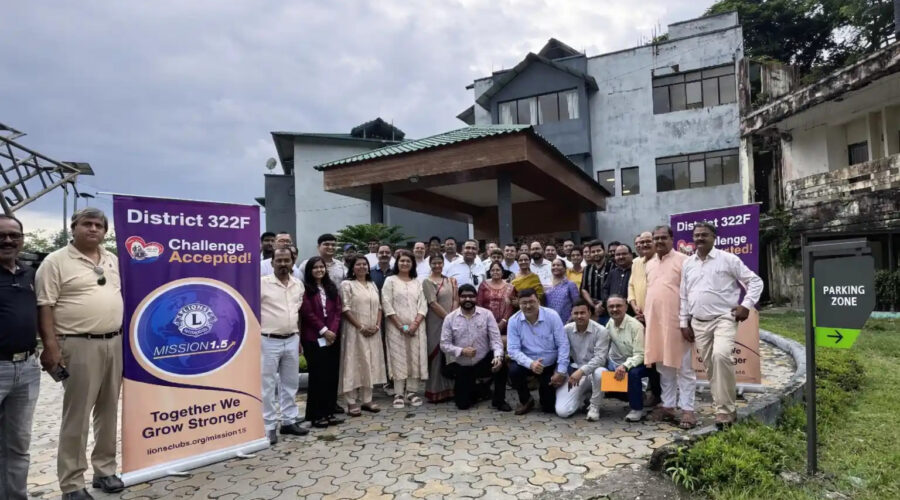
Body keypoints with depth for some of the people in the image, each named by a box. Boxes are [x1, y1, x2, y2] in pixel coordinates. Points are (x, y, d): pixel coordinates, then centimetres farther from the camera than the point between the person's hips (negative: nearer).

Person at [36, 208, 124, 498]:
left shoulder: (113, 261, 13)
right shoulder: (56, 261, -5)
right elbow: (45, 306, -9)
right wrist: (51, 346, -17)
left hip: (114, 343, 6)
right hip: (79, 346, -6)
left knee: (108, 411, 13)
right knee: (76, 416, -1)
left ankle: (105, 470, 26)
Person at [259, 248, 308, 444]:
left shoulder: (298, 284, 7)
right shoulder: (262, 283, -10)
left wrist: (298, 337, 15)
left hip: (292, 340, 5)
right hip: (268, 341, -5)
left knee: (290, 383, 14)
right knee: (267, 386, 3)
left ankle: (289, 421, 26)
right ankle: (268, 427, 12)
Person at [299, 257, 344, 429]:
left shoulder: (331, 288, 14)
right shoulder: (305, 289, -4)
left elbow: (338, 310, 7)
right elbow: (307, 313, -11)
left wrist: (333, 331, -7)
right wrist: (323, 331, -14)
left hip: (333, 337, 5)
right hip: (314, 338, -5)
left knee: (332, 375, 6)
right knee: (317, 376, -1)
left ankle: (329, 412, 16)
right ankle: (316, 415, 8)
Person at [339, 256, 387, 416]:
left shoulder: (373, 285, 15)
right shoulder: (347, 284, -3)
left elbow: (379, 307, 13)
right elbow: (345, 309, -11)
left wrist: (377, 326, -3)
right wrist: (361, 327, -15)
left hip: (373, 332, 6)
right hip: (354, 331, -6)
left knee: (370, 364, 9)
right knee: (354, 364, -4)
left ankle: (366, 400, 18)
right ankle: (352, 402, 2)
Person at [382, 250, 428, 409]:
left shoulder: (417, 282, 13)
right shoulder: (390, 280, 3)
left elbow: (423, 305, 6)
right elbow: (386, 305, -5)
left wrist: (415, 323, -10)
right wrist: (400, 325, -12)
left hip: (416, 327, 3)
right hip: (396, 327, -3)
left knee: (415, 359, 3)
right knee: (398, 359, -2)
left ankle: (412, 392, 12)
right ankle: (399, 394, 3)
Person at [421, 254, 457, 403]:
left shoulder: (450, 280, 12)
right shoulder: (427, 282, -5)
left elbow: (455, 300, 7)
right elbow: (433, 304, -12)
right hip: (436, 322, -5)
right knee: (436, 355, -1)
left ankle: (450, 388, 16)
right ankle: (435, 391, 8)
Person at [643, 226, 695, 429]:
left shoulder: (682, 260, -6)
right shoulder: (649, 264, 16)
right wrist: (645, 314, 14)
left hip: (676, 321, -7)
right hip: (655, 322, 7)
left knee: (683, 367, 0)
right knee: (663, 366, 13)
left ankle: (687, 409, 6)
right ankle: (668, 406, 22)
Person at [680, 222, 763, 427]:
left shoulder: (727, 259, -3)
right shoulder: (687, 264, 10)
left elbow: (755, 281, 0)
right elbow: (684, 296, 13)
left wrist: (746, 305, -9)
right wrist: (684, 322, 10)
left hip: (724, 318, -5)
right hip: (699, 323, 5)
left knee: (721, 356, -25)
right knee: (710, 366, 7)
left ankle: (724, 409, -13)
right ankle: (725, 409, 19)